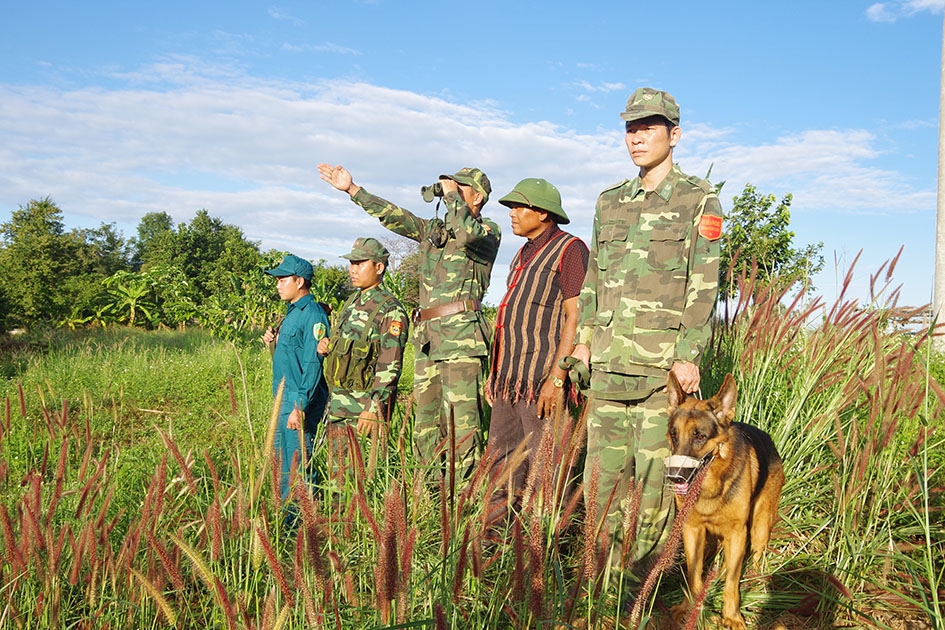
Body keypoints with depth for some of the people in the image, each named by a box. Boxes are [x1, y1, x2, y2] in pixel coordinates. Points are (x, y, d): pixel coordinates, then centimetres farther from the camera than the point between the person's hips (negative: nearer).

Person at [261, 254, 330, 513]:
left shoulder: (312, 315, -15)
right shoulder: (292, 312, 16)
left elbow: (312, 365, -20)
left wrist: (300, 407, -23)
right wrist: (273, 343, 5)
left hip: (300, 403, -10)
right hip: (284, 400, 10)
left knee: (297, 467, -3)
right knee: (282, 464, 16)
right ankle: (285, 513, 26)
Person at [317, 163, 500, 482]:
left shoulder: (489, 231, 3)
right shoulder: (434, 228, 23)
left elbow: (467, 234, -20)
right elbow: (394, 216, 23)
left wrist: (451, 194, -5)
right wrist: (351, 189, 20)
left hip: (461, 335, -7)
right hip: (426, 336, 8)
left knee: (460, 423, -12)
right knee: (426, 426, 8)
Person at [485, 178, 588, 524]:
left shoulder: (569, 249, -7)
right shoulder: (525, 254, 21)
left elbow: (576, 317, -14)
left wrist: (556, 378, -21)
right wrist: (494, 372, 21)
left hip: (541, 378, -9)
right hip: (509, 378, 9)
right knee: (500, 461, 10)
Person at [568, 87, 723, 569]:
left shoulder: (699, 200, 2)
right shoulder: (609, 202, 16)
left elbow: (704, 285, -5)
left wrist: (689, 355, -13)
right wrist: (583, 338, 11)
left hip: (663, 363, -5)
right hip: (608, 362, 5)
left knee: (654, 473, -2)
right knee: (602, 471, 8)